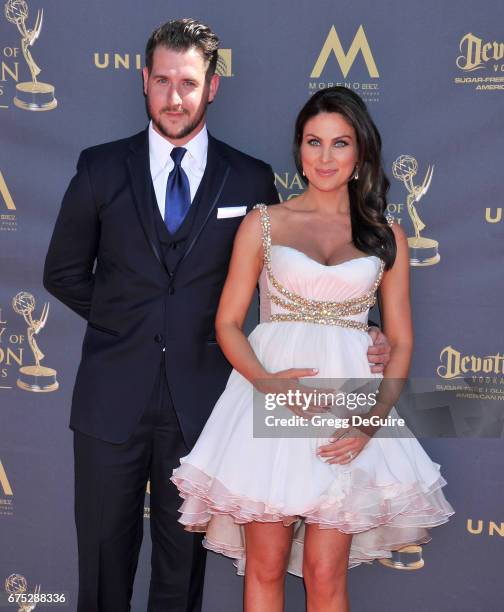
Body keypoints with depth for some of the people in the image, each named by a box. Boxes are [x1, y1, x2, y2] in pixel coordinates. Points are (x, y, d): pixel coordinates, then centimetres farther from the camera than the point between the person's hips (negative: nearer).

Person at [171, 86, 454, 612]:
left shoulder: (386, 236, 9)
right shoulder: (263, 223, 6)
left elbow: (401, 341, 8)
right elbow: (227, 322, 4)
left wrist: (374, 420, -7)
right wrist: (265, 380, -15)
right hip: (271, 386, 0)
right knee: (265, 567, 4)